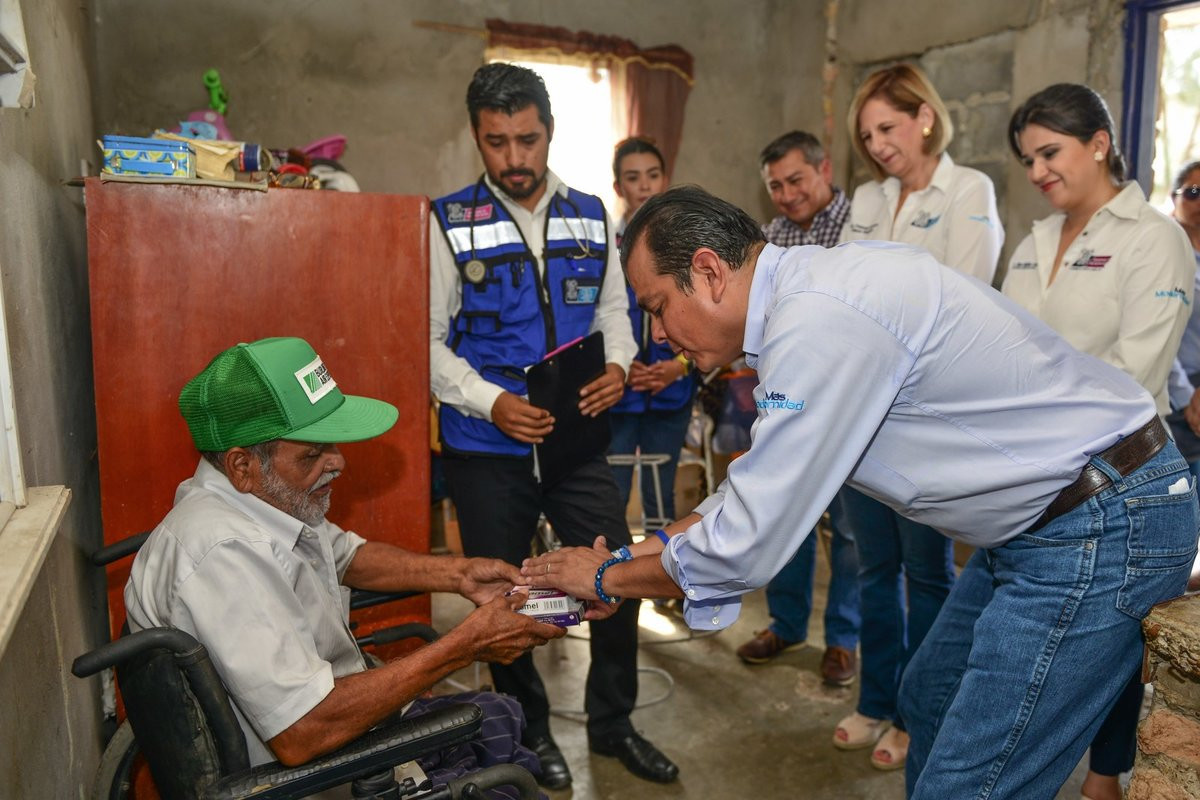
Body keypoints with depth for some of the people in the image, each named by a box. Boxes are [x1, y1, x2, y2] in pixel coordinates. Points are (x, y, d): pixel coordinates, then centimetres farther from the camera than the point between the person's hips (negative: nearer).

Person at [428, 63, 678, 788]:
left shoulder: (592, 217, 6)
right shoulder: (450, 223, -5)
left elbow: (614, 311, 13)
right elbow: (431, 340, -5)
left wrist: (618, 365, -8)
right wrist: (491, 403, -20)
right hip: (487, 446, -2)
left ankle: (613, 723, 31)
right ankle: (529, 731, 37)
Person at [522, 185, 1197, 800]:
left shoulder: (820, 322, -28)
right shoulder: (806, 295, 4)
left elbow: (748, 546, -24)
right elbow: (761, 486, 12)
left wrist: (608, 578, -7)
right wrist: (637, 554, 7)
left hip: (1102, 527, -10)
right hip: (1046, 517, 10)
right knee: (928, 701, 23)